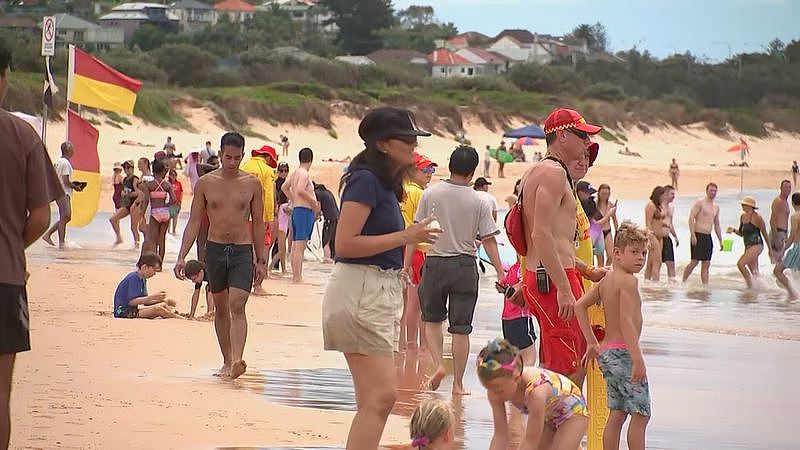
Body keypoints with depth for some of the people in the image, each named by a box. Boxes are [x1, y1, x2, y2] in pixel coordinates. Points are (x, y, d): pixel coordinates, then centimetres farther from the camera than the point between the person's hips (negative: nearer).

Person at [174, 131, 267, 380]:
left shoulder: (252, 184, 1)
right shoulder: (206, 183, 2)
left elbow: (258, 223, 7)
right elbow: (194, 221, 3)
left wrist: (261, 260, 7)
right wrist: (182, 256, -5)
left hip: (243, 250, -2)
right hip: (215, 249, 2)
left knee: (237, 305, -17)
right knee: (220, 308, 11)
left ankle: (237, 361, -29)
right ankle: (227, 361, 23)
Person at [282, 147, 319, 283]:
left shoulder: (295, 173, 13)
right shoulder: (305, 174, -13)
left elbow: (284, 188, 17)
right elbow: (300, 190, -24)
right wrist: (314, 202, -14)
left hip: (296, 209, 9)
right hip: (305, 210, -9)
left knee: (295, 245, 12)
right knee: (300, 246, -10)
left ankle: (295, 276, 18)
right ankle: (297, 277, -12)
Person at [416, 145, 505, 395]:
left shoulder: (430, 194, -3)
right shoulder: (479, 202, -4)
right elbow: (488, 240, -5)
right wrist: (500, 273, -2)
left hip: (435, 264, 0)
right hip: (465, 266, 0)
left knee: (431, 319, 19)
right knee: (461, 328, 5)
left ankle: (438, 364, -2)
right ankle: (458, 384, 8)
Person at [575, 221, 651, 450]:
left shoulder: (606, 279, 12)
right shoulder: (628, 280, -14)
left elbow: (580, 305, 11)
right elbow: (626, 321, -22)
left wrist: (592, 342, 12)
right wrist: (638, 358, -25)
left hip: (606, 352, 9)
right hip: (623, 352, -9)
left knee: (617, 413, 13)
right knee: (640, 414, -5)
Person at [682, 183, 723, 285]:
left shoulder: (716, 207, 17)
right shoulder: (700, 203, -6)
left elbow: (717, 225, 24)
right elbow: (691, 218, -12)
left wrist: (720, 241, 20)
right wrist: (693, 235, -21)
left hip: (708, 237, 7)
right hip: (698, 235, -7)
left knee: (706, 263, 3)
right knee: (695, 261, -11)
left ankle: (705, 285, 3)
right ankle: (683, 282, 0)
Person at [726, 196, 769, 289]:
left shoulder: (757, 218, -12)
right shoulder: (743, 216, 10)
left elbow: (765, 234, -6)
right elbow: (741, 233, 21)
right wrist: (734, 230, 0)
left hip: (757, 246, -9)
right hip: (748, 247, 9)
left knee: (740, 264, -22)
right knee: (754, 272, 15)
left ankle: (750, 285, -12)